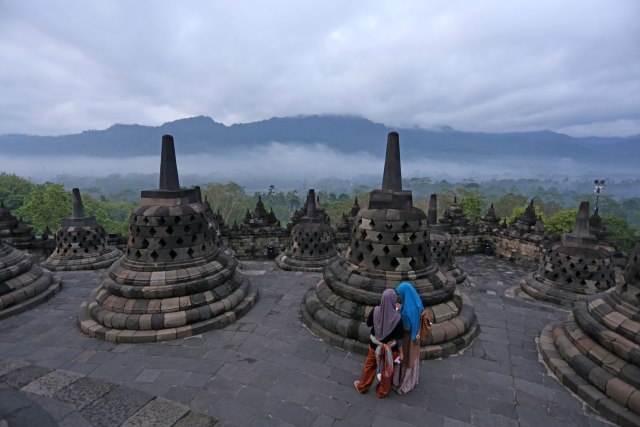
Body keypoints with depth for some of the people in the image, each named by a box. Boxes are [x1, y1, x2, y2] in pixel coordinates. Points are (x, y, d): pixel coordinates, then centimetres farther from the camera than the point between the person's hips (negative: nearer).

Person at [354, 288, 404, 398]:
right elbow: (399, 337, -18)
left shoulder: (375, 311, -22)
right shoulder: (396, 317, -29)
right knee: (387, 368, 23)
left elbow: (368, 323, -3)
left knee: (369, 365, 26)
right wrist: (401, 352, -4)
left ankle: (362, 386, 45)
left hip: (375, 344, 2)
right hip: (390, 347, -2)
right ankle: (382, 391, 44)